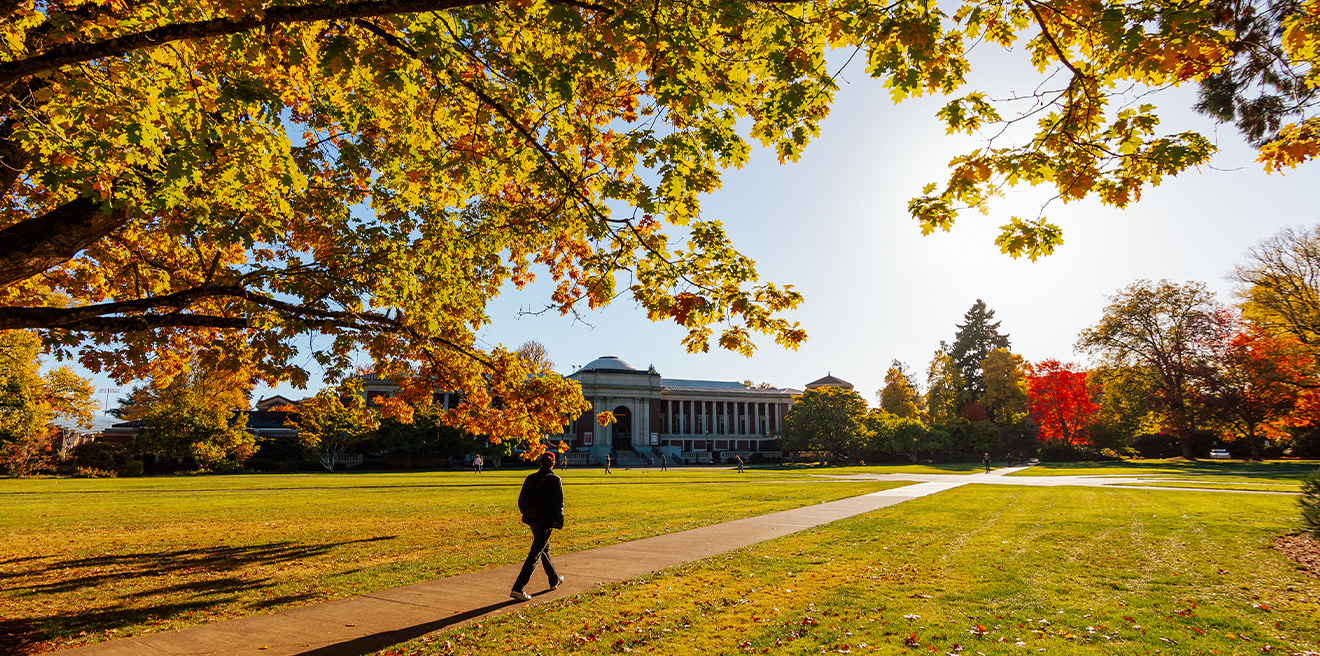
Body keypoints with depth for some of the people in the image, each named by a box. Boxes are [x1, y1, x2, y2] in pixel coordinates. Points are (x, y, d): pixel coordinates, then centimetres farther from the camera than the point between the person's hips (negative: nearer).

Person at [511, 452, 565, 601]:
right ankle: (518, 588, -8)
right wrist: (560, 520, -1)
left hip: (532, 520, 7)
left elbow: (521, 500, 7)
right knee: (535, 554, -3)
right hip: (546, 522, -6)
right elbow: (558, 503, -13)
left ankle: (554, 580, 39)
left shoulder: (530, 478, 4)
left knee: (545, 549, 23)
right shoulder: (555, 480, -11)